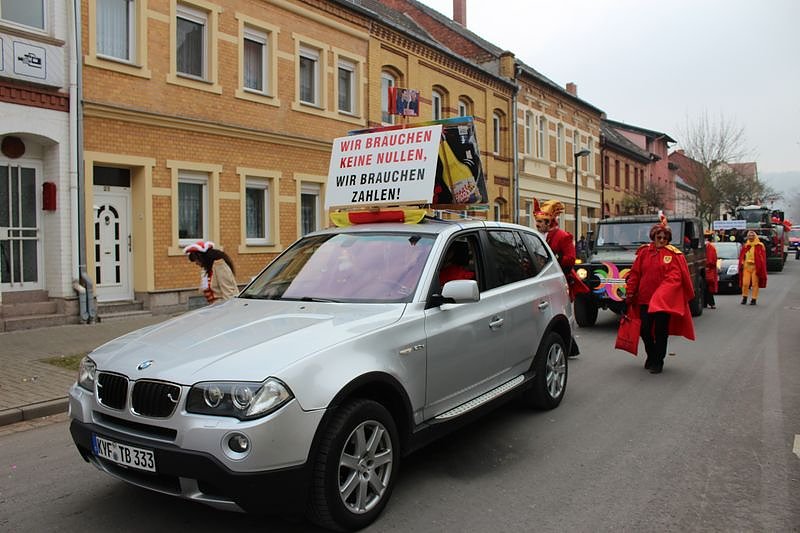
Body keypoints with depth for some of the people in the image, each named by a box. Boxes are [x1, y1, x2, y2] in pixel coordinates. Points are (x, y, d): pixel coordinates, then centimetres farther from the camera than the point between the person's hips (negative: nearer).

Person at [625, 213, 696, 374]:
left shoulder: (674, 254, -1)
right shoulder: (644, 252, 6)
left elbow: (675, 276, -9)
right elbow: (635, 274, 8)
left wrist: (663, 293, -21)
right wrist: (630, 292, 5)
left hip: (664, 300, -3)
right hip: (644, 298, 3)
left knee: (660, 331, 2)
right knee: (644, 329, 4)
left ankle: (658, 362, 16)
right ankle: (651, 356, 28)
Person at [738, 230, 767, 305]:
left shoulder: (759, 246, 1)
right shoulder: (745, 246, 12)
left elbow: (762, 257, -1)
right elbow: (741, 256, 16)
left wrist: (760, 267, -8)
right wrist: (742, 263, 3)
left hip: (755, 267, -3)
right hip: (746, 266, 3)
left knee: (755, 284, 0)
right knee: (745, 283, -1)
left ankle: (754, 299, 7)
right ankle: (744, 297, 14)